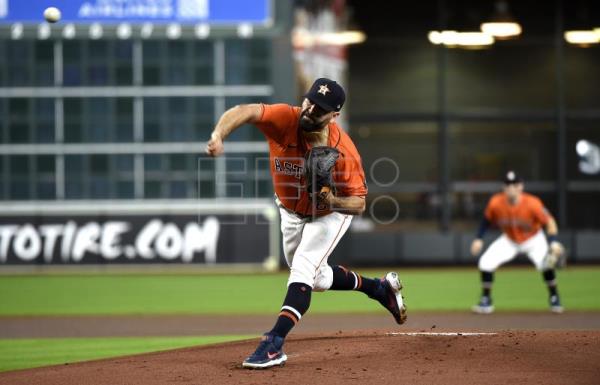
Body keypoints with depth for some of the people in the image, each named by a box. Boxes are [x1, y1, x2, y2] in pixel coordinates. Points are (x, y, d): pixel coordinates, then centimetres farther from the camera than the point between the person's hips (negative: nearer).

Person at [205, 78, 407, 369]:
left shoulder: (343, 151, -35)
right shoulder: (285, 120, -33)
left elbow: (359, 203, -25)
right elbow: (245, 112, -51)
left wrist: (334, 201, -47)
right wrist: (219, 135, -70)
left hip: (330, 214, -4)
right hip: (291, 212, 4)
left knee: (302, 269, -23)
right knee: (316, 279, 21)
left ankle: (274, 344, -28)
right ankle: (380, 288, 44)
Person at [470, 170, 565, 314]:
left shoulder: (532, 204, -31)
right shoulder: (496, 203, -24)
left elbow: (549, 222, -24)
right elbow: (487, 220, -3)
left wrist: (554, 242, -37)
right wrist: (479, 239, -7)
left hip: (533, 239, -2)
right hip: (509, 240, 3)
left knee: (544, 263, -28)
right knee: (486, 263, -14)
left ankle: (554, 298, -1)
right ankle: (486, 301, 6)